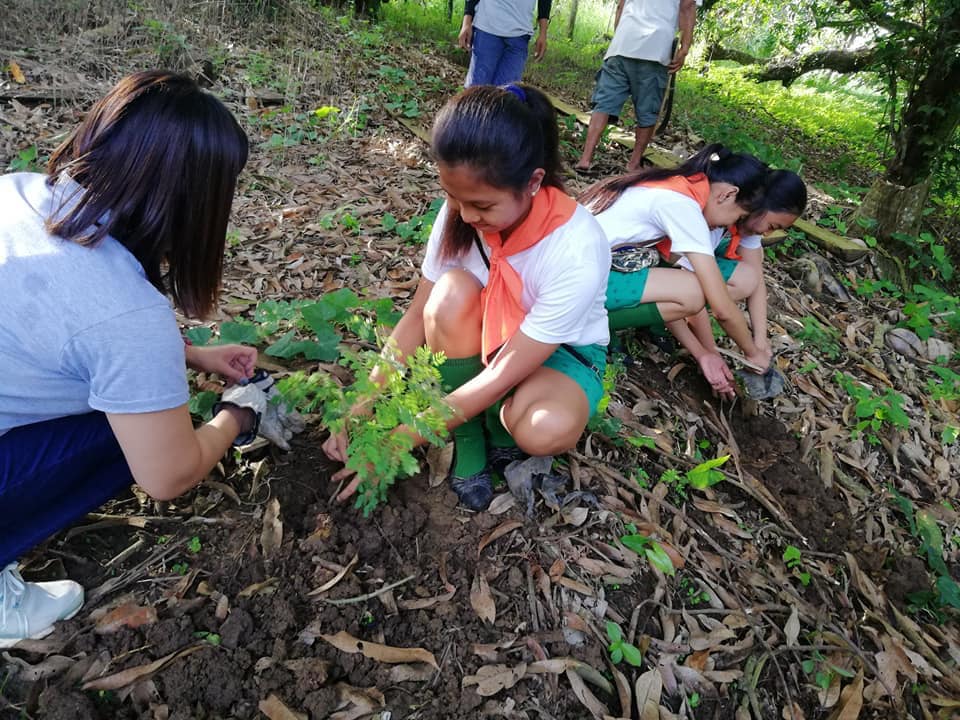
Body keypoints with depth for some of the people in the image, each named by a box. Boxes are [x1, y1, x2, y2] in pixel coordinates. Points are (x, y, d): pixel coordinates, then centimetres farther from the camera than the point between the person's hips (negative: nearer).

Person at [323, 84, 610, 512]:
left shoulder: (576, 252, -34)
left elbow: (501, 375, -31)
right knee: (452, 291, -32)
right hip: (488, 335, 4)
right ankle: (468, 436, -11)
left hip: (560, 349, -3)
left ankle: (496, 423, 0)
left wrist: (398, 442, -29)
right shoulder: (460, 212, -21)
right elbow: (417, 318, -14)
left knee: (546, 431, -38)